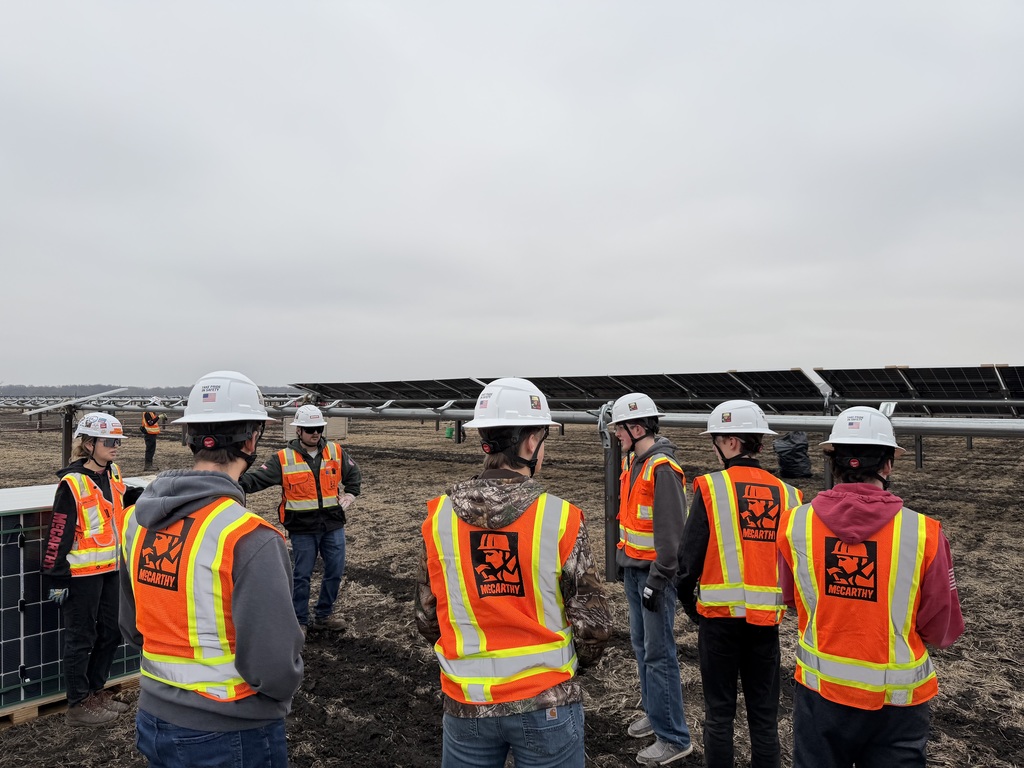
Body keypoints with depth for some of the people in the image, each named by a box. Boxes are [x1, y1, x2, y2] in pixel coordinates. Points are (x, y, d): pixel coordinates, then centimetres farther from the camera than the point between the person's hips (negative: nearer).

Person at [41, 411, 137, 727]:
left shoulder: (113, 475, 5)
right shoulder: (72, 484, -18)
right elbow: (58, 534, -16)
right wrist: (56, 577, -15)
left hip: (109, 569, 7)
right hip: (82, 573, -7)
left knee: (111, 632, 16)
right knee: (82, 638, 6)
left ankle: (96, 690, 33)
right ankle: (78, 704, 21)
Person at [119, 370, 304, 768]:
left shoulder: (136, 518, -5)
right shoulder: (248, 538, -27)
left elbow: (130, 625, 6)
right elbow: (275, 666, -25)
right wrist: (284, 688, -4)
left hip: (154, 721, 6)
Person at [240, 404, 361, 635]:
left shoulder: (336, 453, 1)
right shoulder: (284, 458, -7)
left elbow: (354, 474, 15)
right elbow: (257, 478, -13)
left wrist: (350, 494, 3)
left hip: (333, 525, 3)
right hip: (302, 529, -3)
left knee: (335, 571, 11)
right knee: (302, 575, 7)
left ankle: (324, 613, 32)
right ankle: (299, 620, 25)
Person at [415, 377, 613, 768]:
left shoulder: (439, 516, -9)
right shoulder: (560, 517, -17)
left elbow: (427, 618, -1)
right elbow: (593, 625, -12)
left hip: (467, 703, 2)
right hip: (545, 704, -2)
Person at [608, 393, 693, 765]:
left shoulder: (662, 469, -20)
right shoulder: (633, 462, 8)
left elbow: (671, 531, -21)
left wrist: (657, 581, -18)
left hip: (653, 572, -9)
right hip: (633, 568, 9)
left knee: (659, 653, -2)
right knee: (641, 645, 18)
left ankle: (673, 737, 10)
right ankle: (654, 711, 34)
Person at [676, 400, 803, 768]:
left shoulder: (710, 487, -10)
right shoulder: (787, 494, 0)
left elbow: (690, 554, -9)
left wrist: (688, 604, 6)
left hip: (720, 615, -3)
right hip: (766, 617, 3)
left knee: (719, 713, 11)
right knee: (764, 716, 16)